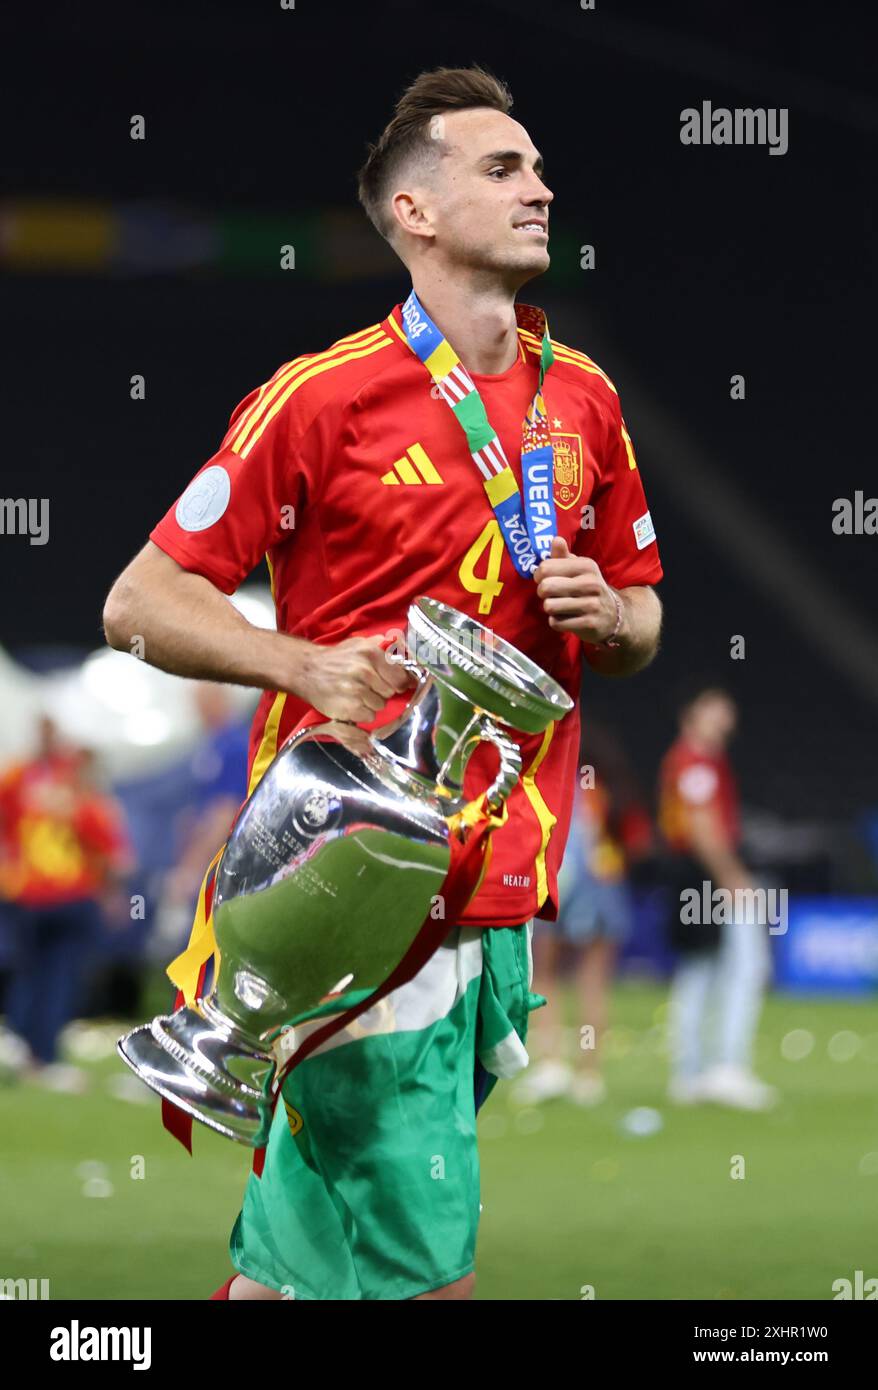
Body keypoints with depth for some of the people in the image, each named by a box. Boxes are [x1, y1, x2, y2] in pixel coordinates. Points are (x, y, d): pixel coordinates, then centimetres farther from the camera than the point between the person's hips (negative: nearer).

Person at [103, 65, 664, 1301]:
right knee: (424, 1265, -10)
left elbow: (642, 625, 24)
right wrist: (306, 665, -19)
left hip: (505, 894, 6)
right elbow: (140, 605, -4)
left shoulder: (584, 399, 12)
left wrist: (607, 617, 0)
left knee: (295, 1255, 8)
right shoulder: (325, 396, -6)